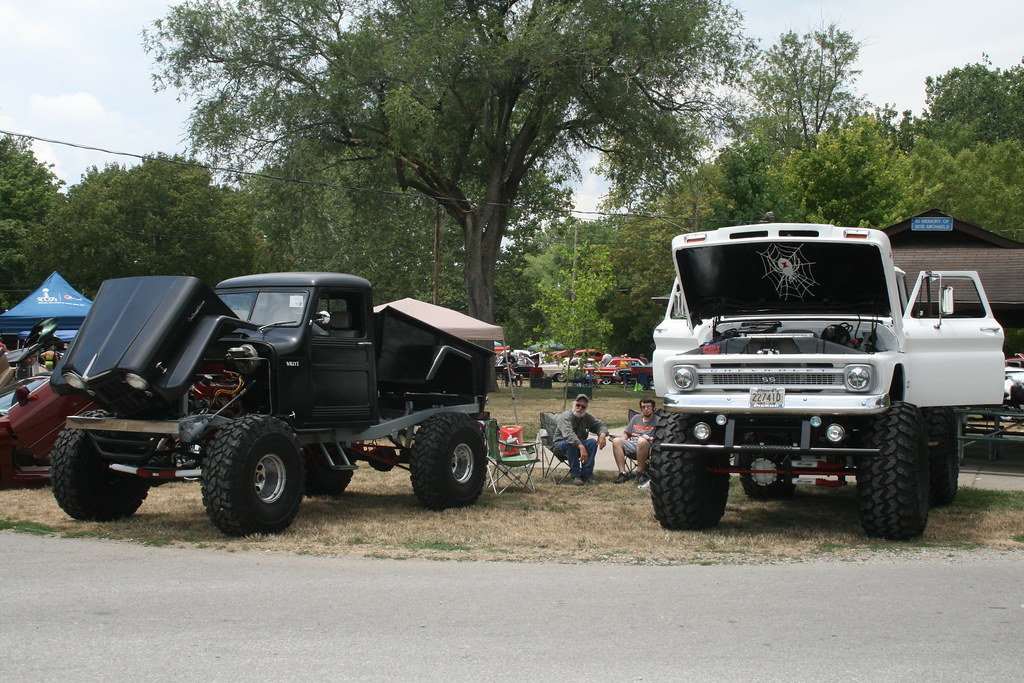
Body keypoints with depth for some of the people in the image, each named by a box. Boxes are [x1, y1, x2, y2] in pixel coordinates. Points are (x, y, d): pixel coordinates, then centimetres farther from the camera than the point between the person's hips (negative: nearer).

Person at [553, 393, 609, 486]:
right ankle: (575, 475, -30)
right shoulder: (566, 416, -21)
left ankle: (586, 474, -22)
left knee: (593, 442, -23)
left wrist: (603, 435, -19)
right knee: (571, 444, -38)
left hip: (580, 443, 5)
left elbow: (600, 425, 7)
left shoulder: (588, 417, 1)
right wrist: (581, 447, -49)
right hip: (562, 443, -5)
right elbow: (568, 434, -36)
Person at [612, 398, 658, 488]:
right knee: (616, 441, -25)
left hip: (646, 447, -4)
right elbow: (626, 433, 26)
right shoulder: (636, 418, 30)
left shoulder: (657, 421, 15)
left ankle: (640, 473, -30)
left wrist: (651, 438, -14)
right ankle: (622, 473, -31)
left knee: (642, 441, -41)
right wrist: (621, 441, 6)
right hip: (632, 443, 4)